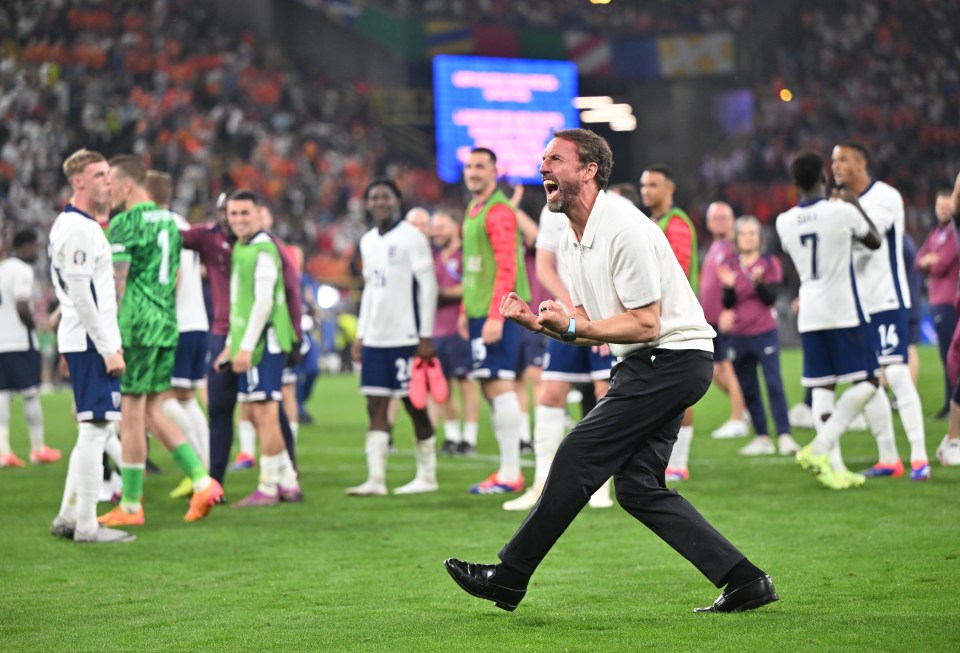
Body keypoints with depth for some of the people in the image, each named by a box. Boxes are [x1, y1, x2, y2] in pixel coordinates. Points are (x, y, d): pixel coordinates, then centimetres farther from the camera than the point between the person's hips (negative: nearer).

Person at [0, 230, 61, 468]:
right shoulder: (22, 270, -11)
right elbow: (22, 307, -20)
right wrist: (33, 324, -3)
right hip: (20, 342, -7)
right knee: (31, 394, 1)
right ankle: (38, 449, 6)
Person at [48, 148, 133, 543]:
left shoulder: (70, 224, 18)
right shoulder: (78, 229, -14)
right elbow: (80, 295, -19)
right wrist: (108, 349, -18)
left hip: (83, 342, 10)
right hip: (90, 342, -10)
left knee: (92, 430, 14)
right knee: (95, 429, -7)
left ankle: (67, 518, 17)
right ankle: (86, 526, -5)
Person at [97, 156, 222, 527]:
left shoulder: (124, 224, -10)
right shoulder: (168, 220, 17)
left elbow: (116, 283, -14)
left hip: (135, 325, -8)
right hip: (166, 327, 8)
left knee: (131, 414, -2)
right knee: (151, 413, 14)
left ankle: (130, 506, 3)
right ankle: (202, 482, 5)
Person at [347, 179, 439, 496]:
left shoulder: (411, 237, -7)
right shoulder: (368, 241, 15)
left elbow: (428, 286, -9)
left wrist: (426, 336, -12)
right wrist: (360, 334, 16)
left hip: (405, 336, -7)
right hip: (375, 337, 7)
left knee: (414, 403, -1)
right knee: (376, 405, 1)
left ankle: (427, 476, 9)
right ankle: (376, 479, 0)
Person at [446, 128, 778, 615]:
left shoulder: (625, 229, -18)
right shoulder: (571, 242, 13)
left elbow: (645, 324, -19)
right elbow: (592, 325, 16)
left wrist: (571, 326, -22)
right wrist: (535, 321, 0)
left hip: (672, 359, -10)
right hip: (643, 366, 10)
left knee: (578, 456, -10)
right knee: (636, 486, 3)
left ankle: (508, 579, -4)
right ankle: (745, 582, 3)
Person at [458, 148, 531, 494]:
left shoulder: (499, 211, -11)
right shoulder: (473, 209, 18)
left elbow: (507, 268, -18)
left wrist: (495, 316, -23)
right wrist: (466, 311, 21)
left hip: (498, 313, -10)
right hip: (479, 311, 10)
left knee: (499, 384, -10)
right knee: (489, 387, 9)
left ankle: (510, 474, -9)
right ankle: (508, 469, 13)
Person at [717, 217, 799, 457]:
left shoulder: (770, 263, 1)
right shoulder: (731, 267, 9)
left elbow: (771, 297, -8)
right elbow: (728, 304, 4)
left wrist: (758, 282, -24)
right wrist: (728, 286, -14)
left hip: (765, 334, -4)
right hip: (739, 336, 4)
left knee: (774, 384, -12)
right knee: (748, 389, 4)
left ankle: (784, 435, -13)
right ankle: (762, 438, 9)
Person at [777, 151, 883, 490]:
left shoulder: (785, 222, 2)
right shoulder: (841, 211, -11)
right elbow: (874, 241, 6)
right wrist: (855, 203, 17)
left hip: (809, 313, 5)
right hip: (843, 311, -5)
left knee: (822, 387, 7)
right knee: (866, 381, 0)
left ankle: (830, 466, 0)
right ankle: (819, 448, -13)